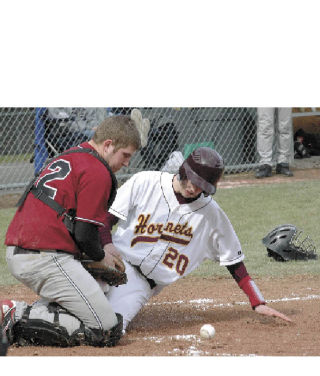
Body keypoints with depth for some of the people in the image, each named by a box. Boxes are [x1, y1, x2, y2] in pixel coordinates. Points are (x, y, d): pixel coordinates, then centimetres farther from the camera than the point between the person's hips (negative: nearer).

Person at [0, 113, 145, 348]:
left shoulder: (65, 159, 22)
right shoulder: (98, 172, -8)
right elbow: (85, 234, -12)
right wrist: (101, 257, 10)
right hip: (47, 257, -10)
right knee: (107, 330, -9)